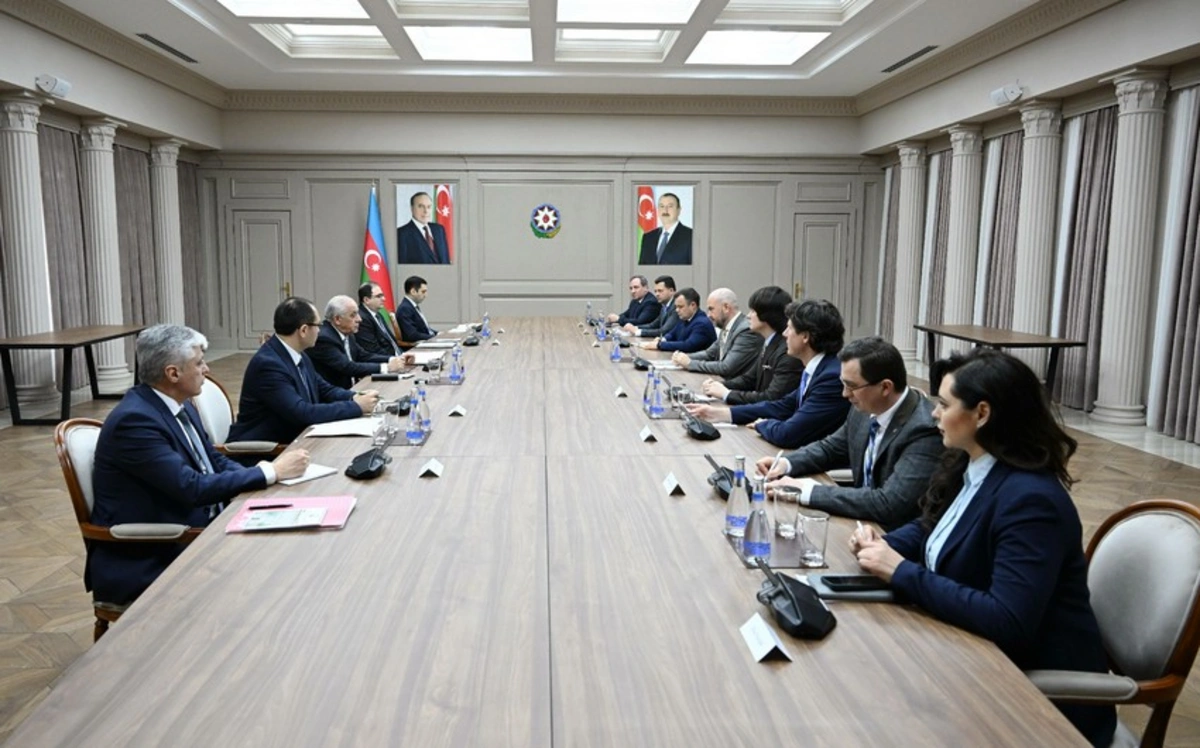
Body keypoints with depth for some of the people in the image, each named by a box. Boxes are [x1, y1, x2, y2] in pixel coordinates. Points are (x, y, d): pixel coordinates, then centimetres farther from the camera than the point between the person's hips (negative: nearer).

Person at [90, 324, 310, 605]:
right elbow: (193, 488, -26)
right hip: (145, 563, -8)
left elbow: (215, 461, 10)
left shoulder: (181, 406, 6)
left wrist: (263, 475, -10)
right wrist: (271, 472, -20)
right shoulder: (134, 420, -22)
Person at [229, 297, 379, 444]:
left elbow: (324, 390, 14)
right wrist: (356, 407, -20)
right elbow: (302, 413, -26)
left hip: (290, 440, 8)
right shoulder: (267, 363, -22)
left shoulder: (298, 356, 4)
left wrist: (355, 397, -6)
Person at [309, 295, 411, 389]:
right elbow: (348, 368, -25)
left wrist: (394, 359, -3)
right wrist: (386, 367, -23)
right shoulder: (323, 338, -19)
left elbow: (363, 356, 11)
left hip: (351, 388, 8)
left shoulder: (346, 333, 7)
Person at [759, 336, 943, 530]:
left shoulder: (924, 430, -25)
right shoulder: (866, 409, -3)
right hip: (864, 521, 7)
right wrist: (786, 463, -5)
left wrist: (808, 491, -29)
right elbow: (831, 448, 14)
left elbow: (889, 504, -32)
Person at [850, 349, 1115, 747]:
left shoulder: (1030, 499, -26)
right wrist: (883, 546, -6)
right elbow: (928, 529, 16)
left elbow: (1008, 623, -32)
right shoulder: (967, 467, 1)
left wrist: (902, 572, -28)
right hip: (980, 656, 8)